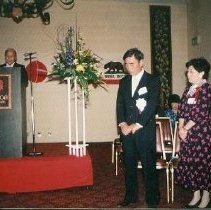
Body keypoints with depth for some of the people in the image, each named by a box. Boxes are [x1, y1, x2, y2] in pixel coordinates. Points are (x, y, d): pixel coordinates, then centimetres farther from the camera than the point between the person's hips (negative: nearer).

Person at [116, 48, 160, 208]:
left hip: (145, 130, -5)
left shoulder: (153, 80, -2)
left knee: (149, 166, 1)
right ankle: (131, 196, 26)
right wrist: (122, 123, -7)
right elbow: (120, 104, 9)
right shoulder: (124, 82, 13)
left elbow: (152, 105, -11)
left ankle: (152, 200, 15)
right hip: (127, 130, 5)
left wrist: (137, 125, -15)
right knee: (129, 165, 12)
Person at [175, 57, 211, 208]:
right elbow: (182, 110, 9)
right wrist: (181, 128, -4)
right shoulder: (189, 89, 10)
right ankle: (196, 195, 26)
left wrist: (185, 129, -12)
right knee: (189, 163, 10)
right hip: (187, 133, 7)